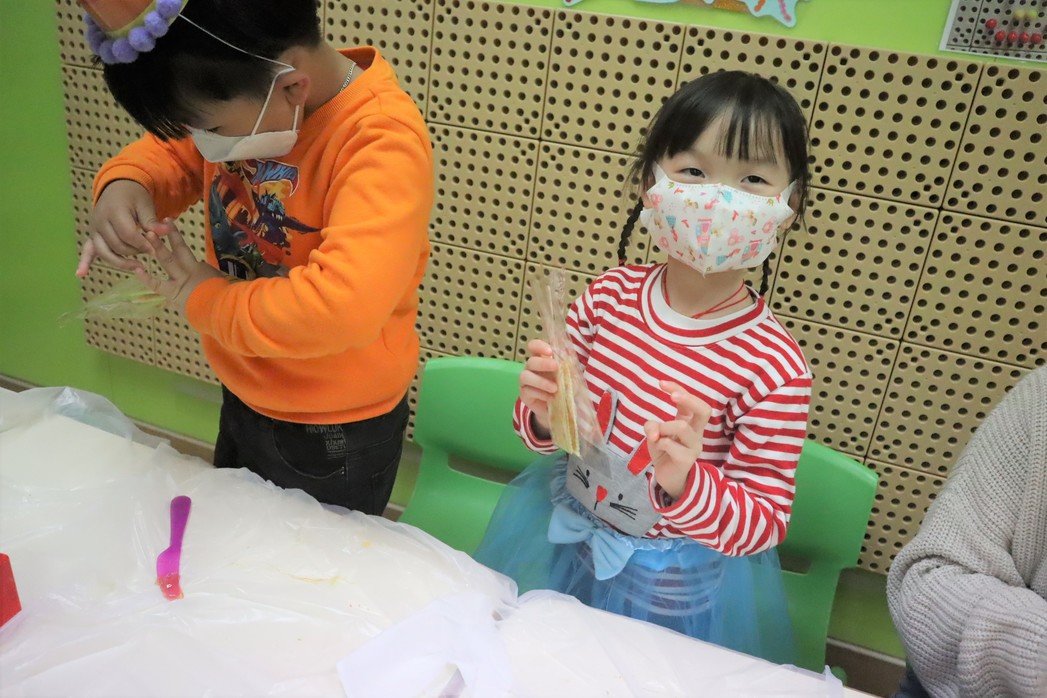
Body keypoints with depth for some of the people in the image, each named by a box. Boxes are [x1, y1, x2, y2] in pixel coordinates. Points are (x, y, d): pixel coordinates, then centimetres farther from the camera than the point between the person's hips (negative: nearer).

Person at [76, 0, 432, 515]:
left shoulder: (383, 142, -31)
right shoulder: (247, 99, -9)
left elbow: (344, 305, -43)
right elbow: (169, 150, 9)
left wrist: (207, 299, -25)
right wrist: (123, 184, -15)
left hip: (335, 435, -7)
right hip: (243, 400, 8)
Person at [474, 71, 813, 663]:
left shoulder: (775, 366, -26)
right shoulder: (609, 295, -14)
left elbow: (766, 522, -18)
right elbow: (547, 426, -1)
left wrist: (686, 483, -36)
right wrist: (543, 416, -24)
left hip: (679, 590, -3)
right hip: (561, 540, 4)